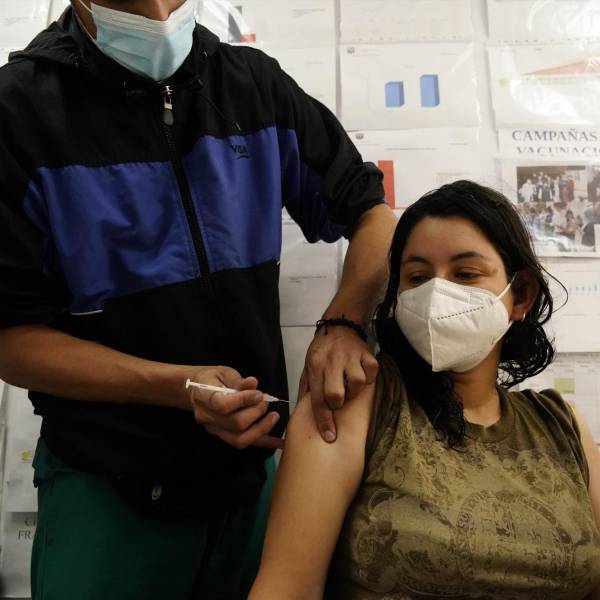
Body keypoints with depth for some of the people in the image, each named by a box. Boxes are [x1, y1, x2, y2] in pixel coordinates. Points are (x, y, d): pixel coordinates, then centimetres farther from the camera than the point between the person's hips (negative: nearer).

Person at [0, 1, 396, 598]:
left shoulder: (256, 83, 0)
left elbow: (375, 212, 4)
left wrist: (342, 325, -15)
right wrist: (181, 387, -22)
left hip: (256, 467, 4)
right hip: (108, 488, -3)